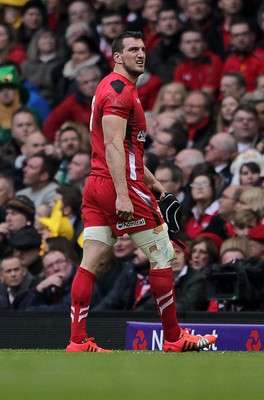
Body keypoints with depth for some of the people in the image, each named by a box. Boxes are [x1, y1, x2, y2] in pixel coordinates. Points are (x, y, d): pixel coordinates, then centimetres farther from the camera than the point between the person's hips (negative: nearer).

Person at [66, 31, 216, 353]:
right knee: (163, 255, 1)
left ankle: (78, 341, -2)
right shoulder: (119, 89, -11)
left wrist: (149, 179, 32)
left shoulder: (113, 87, 21)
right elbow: (113, 146, -20)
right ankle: (174, 338, 8)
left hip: (97, 184, 10)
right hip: (122, 185, -10)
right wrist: (122, 194, -25)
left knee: (90, 264, 2)